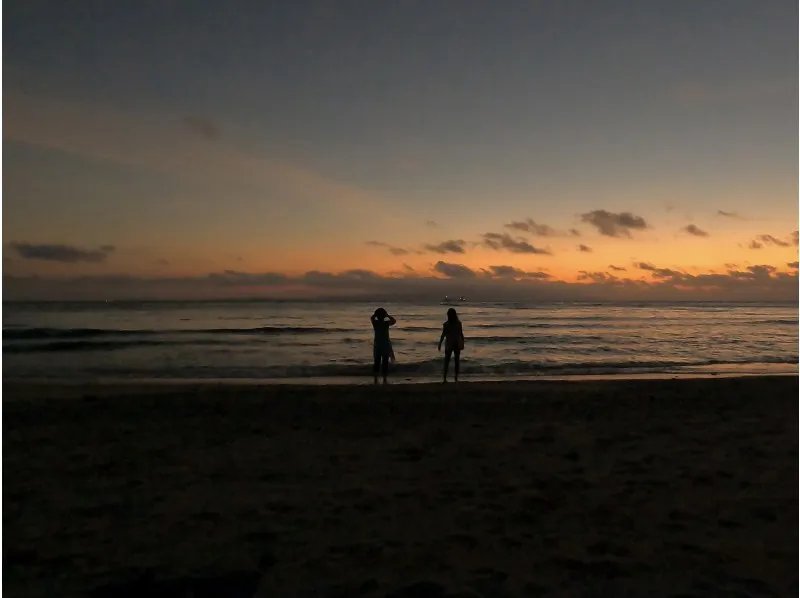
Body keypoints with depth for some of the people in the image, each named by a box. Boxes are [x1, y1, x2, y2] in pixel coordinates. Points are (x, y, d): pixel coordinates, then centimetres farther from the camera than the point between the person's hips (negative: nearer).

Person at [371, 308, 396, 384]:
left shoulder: (375, 322, -5)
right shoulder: (386, 323, -11)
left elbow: (371, 318, 18)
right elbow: (394, 321, 7)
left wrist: (376, 313, 9)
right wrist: (387, 315, 4)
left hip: (377, 344, 2)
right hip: (386, 344, -2)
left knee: (376, 362, 10)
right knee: (385, 363, 4)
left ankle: (376, 379, 9)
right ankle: (384, 380, 4)